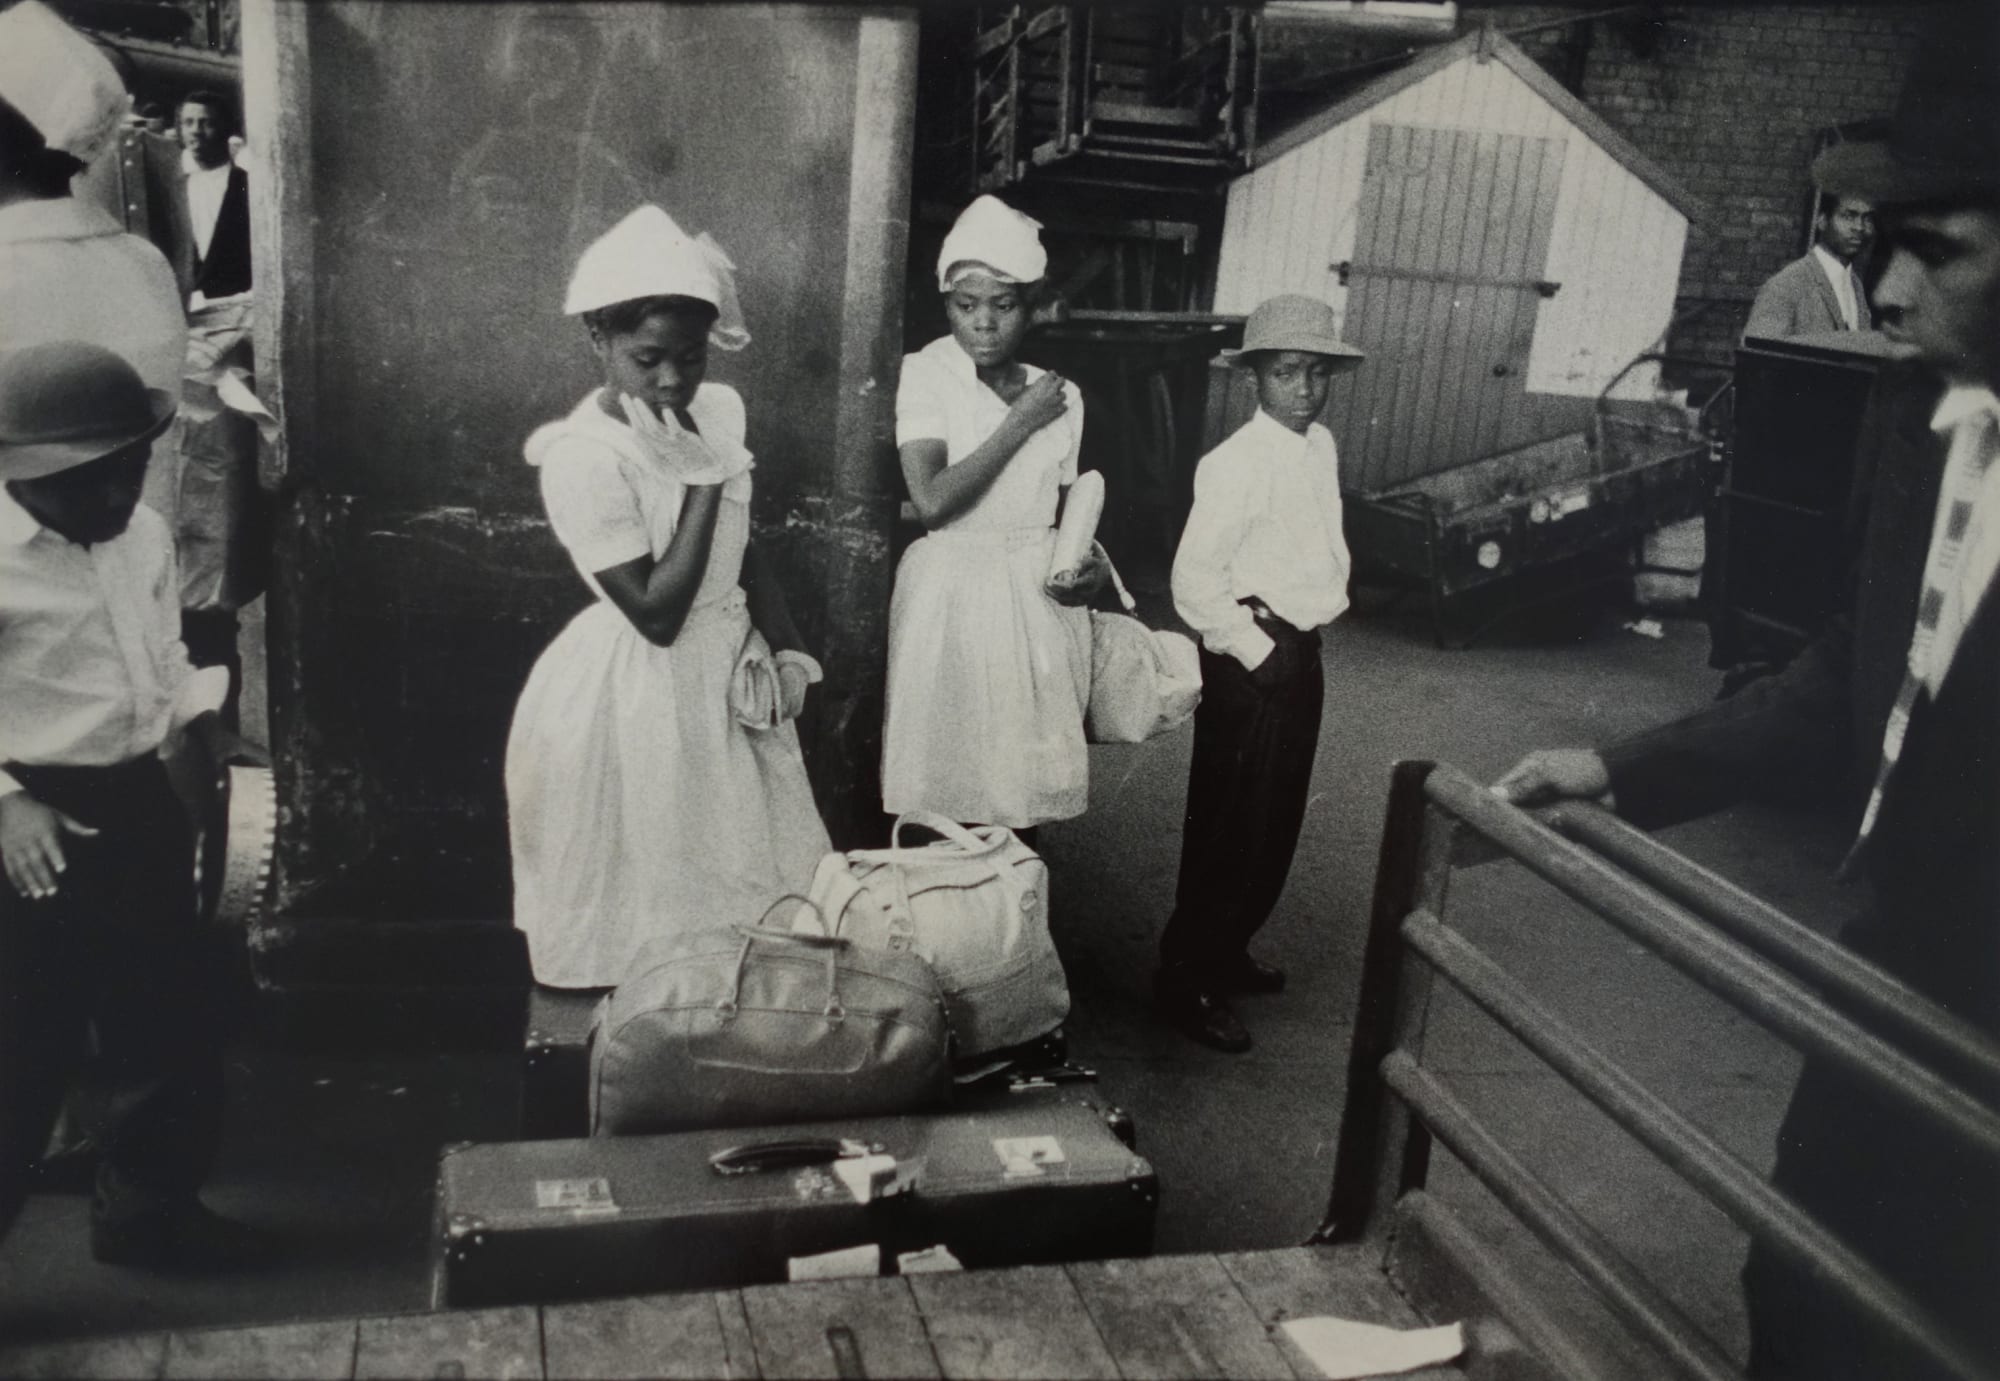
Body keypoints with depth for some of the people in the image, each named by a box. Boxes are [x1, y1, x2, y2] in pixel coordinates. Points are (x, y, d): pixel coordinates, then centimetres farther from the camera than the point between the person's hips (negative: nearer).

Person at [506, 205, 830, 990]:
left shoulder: (717, 411, -2)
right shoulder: (582, 458, -23)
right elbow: (656, 613, -24)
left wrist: (785, 649, 2)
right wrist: (705, 481, -24)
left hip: (729, 666, 7)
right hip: (638, 689, -7)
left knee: (736, 862, 18)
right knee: (653, 877, 9)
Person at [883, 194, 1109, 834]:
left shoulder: (1061, 394, 8)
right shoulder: (925, 374, -5)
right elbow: (933, 501, -17)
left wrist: (1090, 563, -4)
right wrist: (1020, 422, -12)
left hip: (1040, 598, 4)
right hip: (953, 592, -3)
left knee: (1025, 792, 7)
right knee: (947, 785, -1)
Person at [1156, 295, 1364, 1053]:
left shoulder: (1322, 447, 7)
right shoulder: (1236, 463, -18)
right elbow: (1193, 580, -21)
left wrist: (1305, 646, 9)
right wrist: (1256, 651, -17)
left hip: (1302, 651, 9)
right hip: (1249, 658, -9)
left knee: (1278, 820, 18)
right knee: (1231, 825, -1)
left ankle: (1227, 952, 34)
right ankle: (1187, 981, 13)